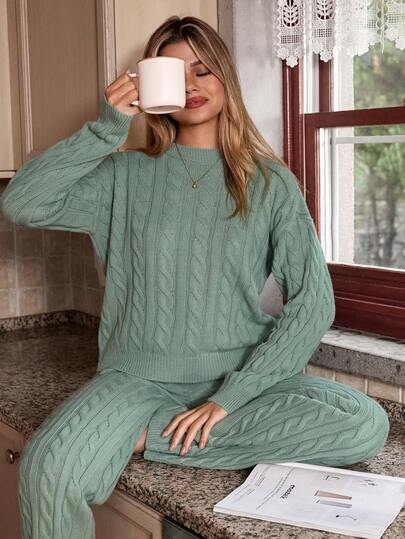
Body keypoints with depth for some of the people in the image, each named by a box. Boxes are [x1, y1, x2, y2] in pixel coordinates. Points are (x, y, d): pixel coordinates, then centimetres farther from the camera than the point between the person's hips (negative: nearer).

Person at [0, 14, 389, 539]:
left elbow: (312, 302, -5)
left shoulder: (270, 182, 3)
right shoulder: (128, 175, 5)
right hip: (139, 376, -2)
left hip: (239, 374, 3)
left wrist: (231, 396, -12)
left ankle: (150, 437, -16)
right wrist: (107, 128, -10)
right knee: (46, 470, -32)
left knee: (367, 425, -25)